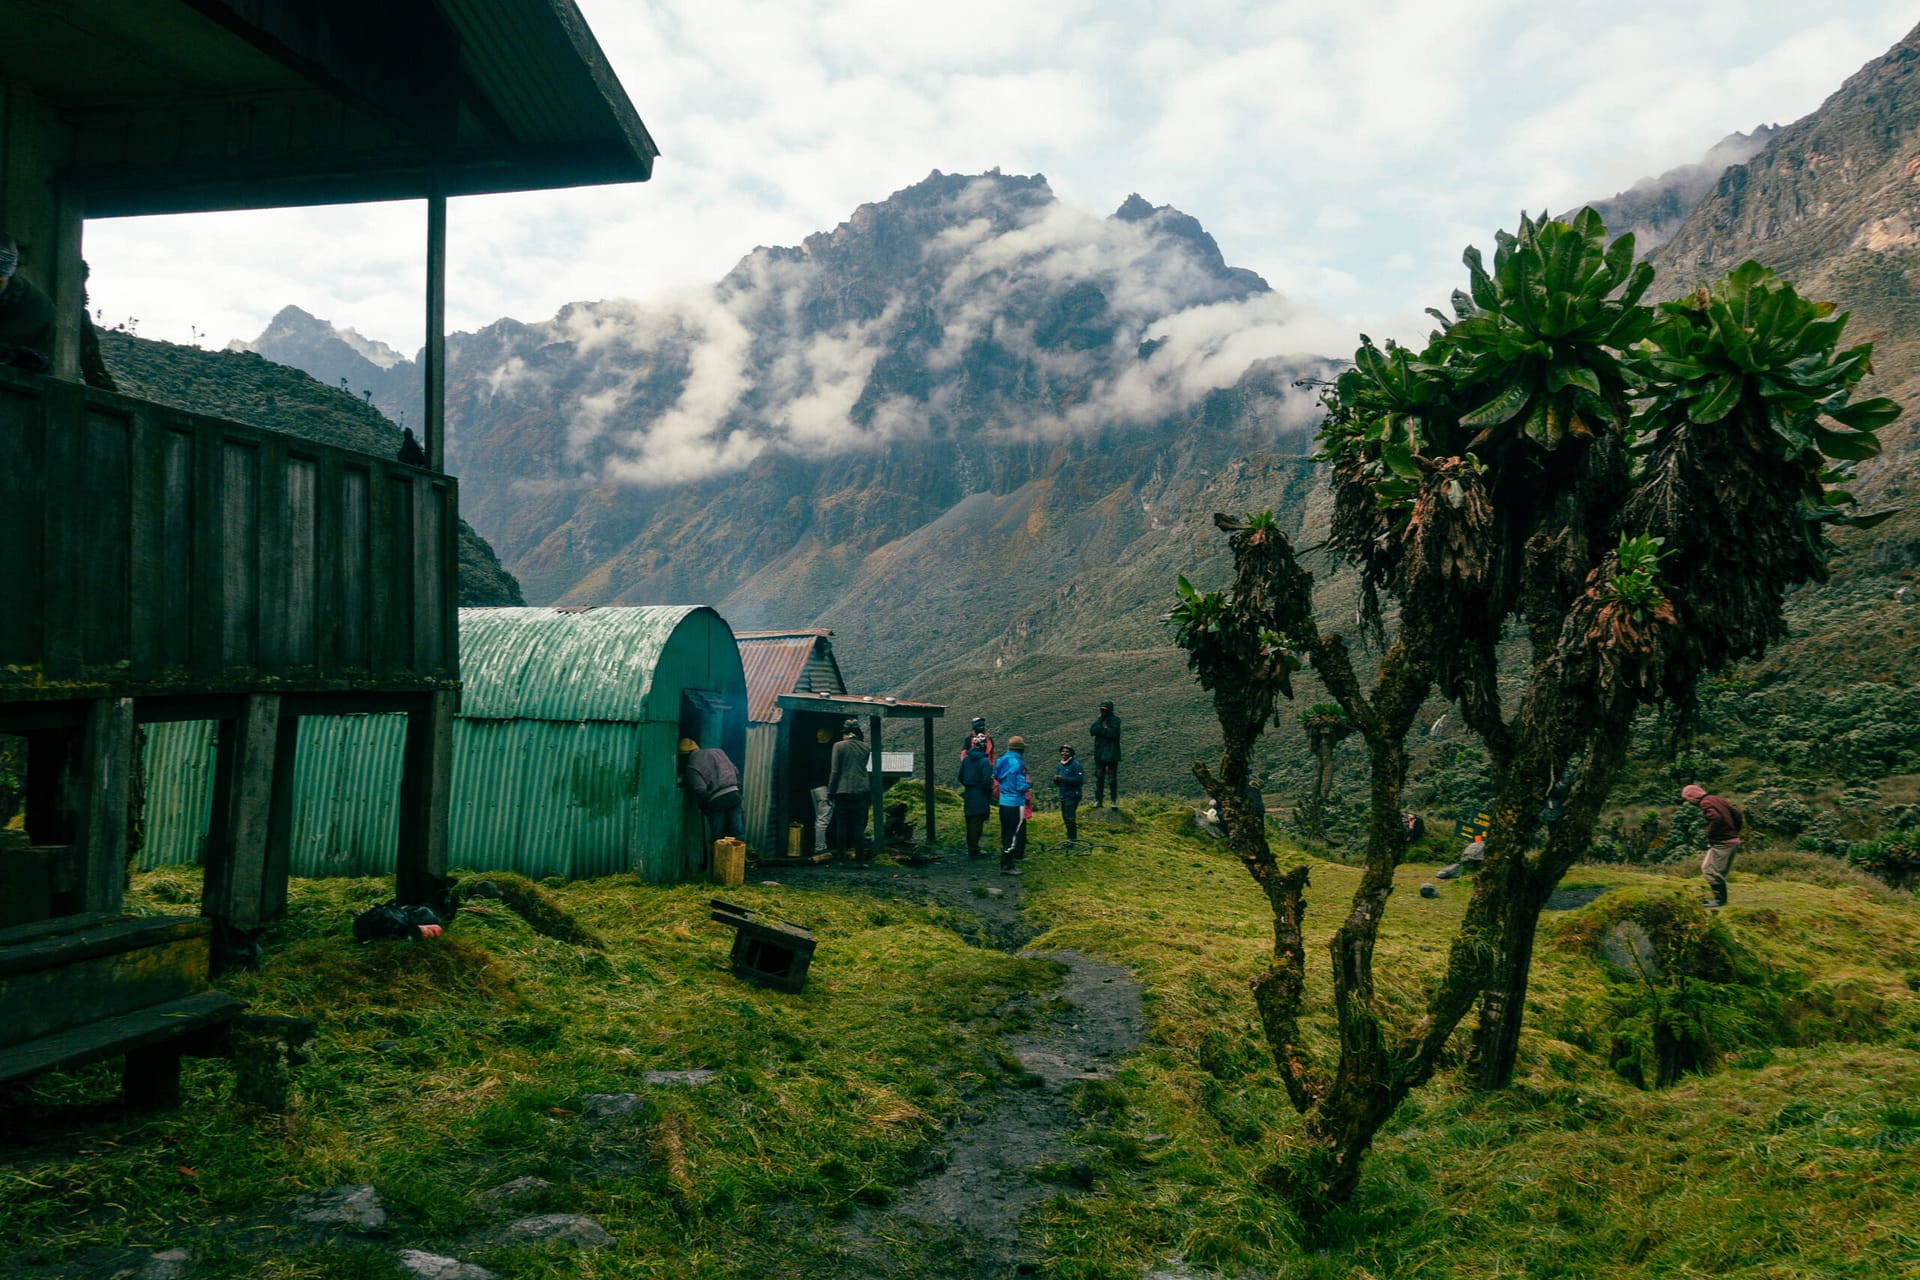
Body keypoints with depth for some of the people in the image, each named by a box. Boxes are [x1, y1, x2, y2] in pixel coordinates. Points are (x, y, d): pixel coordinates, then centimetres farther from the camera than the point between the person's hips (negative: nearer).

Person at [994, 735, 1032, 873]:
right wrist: (1029, 785, 3)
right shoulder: (1018, 763, -18)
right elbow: (1021, 786, -19)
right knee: (1014, 835, -4)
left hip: (1003, 803, 8)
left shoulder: (1001, 760, 7)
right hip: (1015, 804, -8)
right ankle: (1007, 866, -5)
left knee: (1006, 834, 17)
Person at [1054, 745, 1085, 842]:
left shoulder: (1076, 765, -10)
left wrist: (1063, 778, -22)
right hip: (1062, 795, 8)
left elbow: (1078, 780, -20)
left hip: (1072, 795, -8)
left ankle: (1072, 839, -3)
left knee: (1070, 817, -10)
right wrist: (1056, 779, -7)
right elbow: (1057, 783, 17)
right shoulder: (1059, 765, 13)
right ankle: (1070, 838, 25)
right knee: (1065, 817, 13)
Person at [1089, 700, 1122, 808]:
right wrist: (1104, 728, -16)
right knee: (1099, 778, 5)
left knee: (1112, 778, -1)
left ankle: (1114, 801, 5)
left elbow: (1112, 733, -19)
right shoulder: (1099, 719, 10)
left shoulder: (1115, 720, -4)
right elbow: (1092, 730, -5)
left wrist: (1101, 729, -9)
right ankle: (1098, 800, 11)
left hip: (1112, 754, -4)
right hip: (1100, 753, 4)